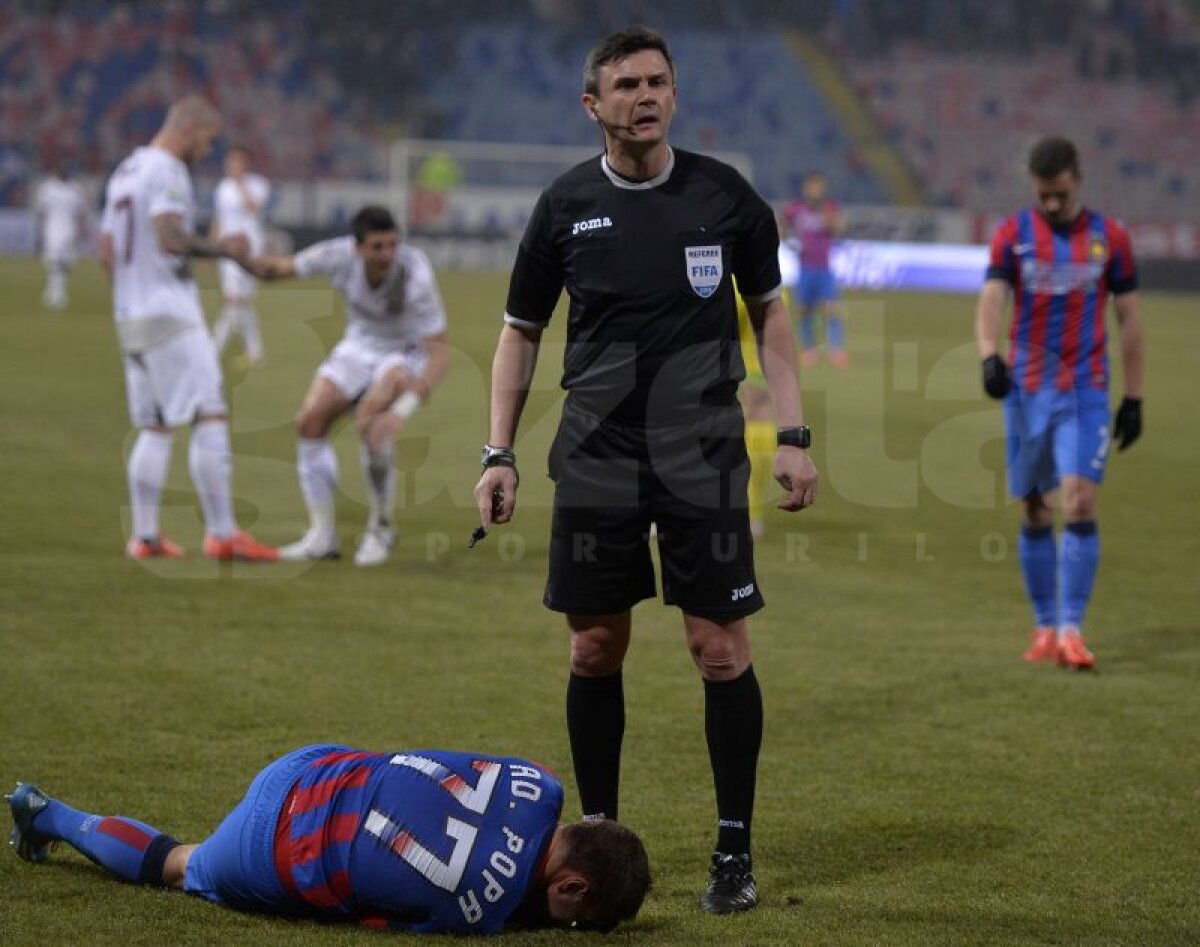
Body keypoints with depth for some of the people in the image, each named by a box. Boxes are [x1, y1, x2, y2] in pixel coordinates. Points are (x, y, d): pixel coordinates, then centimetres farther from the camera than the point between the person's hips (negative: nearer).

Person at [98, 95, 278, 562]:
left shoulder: (125, 171, 18)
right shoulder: (168, 172, -11)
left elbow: (107, 251, 21)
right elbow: (170, 239, -25)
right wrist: (221, 247, -12)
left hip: (130, 314, 10)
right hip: (170, 314, -10)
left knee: (154, 428, 12)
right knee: (211, 417, -9)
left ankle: (145, 535, 11)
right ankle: (222, 533, -12)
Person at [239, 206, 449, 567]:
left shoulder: (416, 276, -33)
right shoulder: (339, 255, -22)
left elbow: (439, 355, -33)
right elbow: (278, 269, -6)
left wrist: (402, 410, -46)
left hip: (407, 352, -5)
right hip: (359, 346, 5)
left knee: (369, 419, -31)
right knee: (310, 421, -13)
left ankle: (380, 529, -12)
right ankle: (322, 535, -2)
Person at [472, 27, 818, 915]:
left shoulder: (724, 195, 0)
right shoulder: (567, 206, 2)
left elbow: (769, 312, 8)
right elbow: (521, 332, 10)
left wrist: (792, 434, 0)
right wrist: (500, 453, 2)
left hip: (705, 464, -1)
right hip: (596, 464, 1)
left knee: (722, 649, -4)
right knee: (595, 650, 6)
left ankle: (736, 852, 7)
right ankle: (598, 835, 21)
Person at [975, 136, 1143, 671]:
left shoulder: (1110, 238, 2)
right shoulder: (1013, 235, 1)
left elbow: (1129, 318, 8)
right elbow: (991, 301, -9)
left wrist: (1134, 398, 6)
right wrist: (989, 356, -29)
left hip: (1086, 392, -1)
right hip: (1026, 391, 1)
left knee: (1079, 505, -15)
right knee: (1035, 514, 5)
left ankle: (1071, 630, -13)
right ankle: (1045, 627, 18)